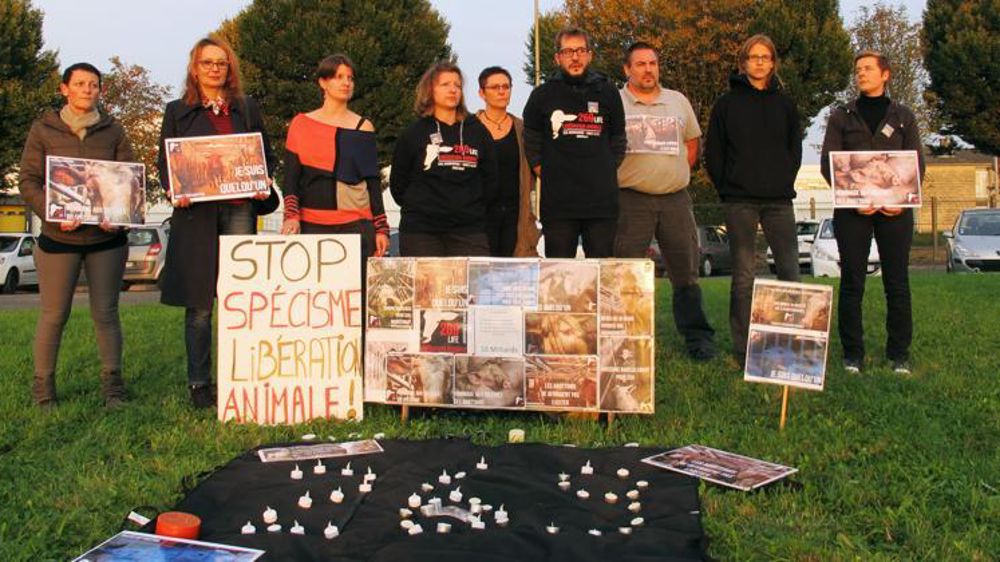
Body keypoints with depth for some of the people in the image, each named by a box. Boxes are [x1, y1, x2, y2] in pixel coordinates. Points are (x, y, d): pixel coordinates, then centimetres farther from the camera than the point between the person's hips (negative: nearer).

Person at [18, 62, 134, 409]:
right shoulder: (43, 129, 4)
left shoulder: (113, 131, 7)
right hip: (58, 237, -1)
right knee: (54, 314, 2)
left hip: (106, 237, 1)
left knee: (105, 313, 6)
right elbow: (28, 181, 0)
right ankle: (43, 387, 14)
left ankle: (112, 386, 13)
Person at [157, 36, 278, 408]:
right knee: (199, 304, 1)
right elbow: (165, 162, 9)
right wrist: (174, 190, -11)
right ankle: (198, 383, 9)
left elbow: (266, 155, 18)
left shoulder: (246, 108, 16)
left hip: (239, 210, 1)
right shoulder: (177, 111, 11)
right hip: (196, 214, -1)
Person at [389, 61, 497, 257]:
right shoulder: (413, 134, 7)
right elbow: (397, 183, 10)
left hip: (469, 229, 2)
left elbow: (490, 180, 14)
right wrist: (418, 208, 7)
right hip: (421, 231, -1)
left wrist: (475, 209, 9)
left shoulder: (477, 131, 11)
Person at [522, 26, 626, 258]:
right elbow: (530, 143, 13)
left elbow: (619, 140, 18)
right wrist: (543, 173, 4)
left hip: (603, 201, 1)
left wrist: (607, 174, 9)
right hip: (557, 203, -1)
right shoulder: (543, 95, 8)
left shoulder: (607, 93, 11)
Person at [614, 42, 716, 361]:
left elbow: (692, 143, 23)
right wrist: (615, 179, -1)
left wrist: (676, 176, 13)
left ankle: (697, 338, 8)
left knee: (686, 272, 3)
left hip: (675, 199, 3)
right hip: (631, 200, -3)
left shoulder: (678, 101, 15)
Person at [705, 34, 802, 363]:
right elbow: (713, 153, 5)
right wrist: (726, 188, -1)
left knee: (790, 270, -2)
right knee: (743, 276, 0)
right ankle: (743, 351, 4)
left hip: (779, 199, 2)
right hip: (739, 200, -2)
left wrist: (785, 181, 4)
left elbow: (795, 149, 16)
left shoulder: (784, 104, 13)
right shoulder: (727, 104, 6)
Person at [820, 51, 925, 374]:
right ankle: (853, 353, 6)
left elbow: (917, 164, 8)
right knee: (852, 283, 0)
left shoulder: (903, 117, 14)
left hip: (895, 210, 1)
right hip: (852, 209, 0)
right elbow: (828, 164, 3)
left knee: (897, 283, 1)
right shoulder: (841, 117, 12)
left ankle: (899, 354, 8)